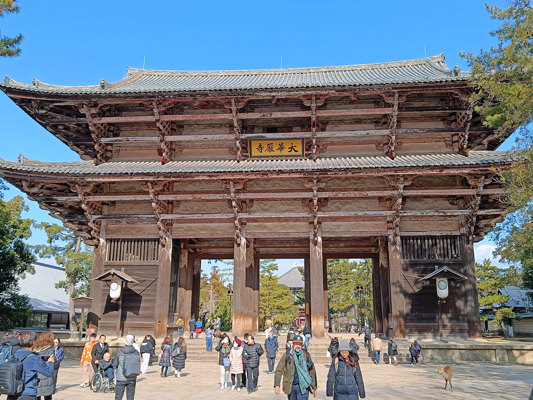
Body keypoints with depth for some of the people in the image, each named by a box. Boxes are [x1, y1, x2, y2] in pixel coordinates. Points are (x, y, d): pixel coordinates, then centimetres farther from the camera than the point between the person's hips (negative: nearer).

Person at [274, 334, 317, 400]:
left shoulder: (306, 355, 2)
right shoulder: (287, 355, -3)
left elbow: (312, 371, 8)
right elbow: (279, 370, -6)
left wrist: (314, 387, 10)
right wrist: (276, 385, -17)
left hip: (303, 387, 0)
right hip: (291, 387, 1)